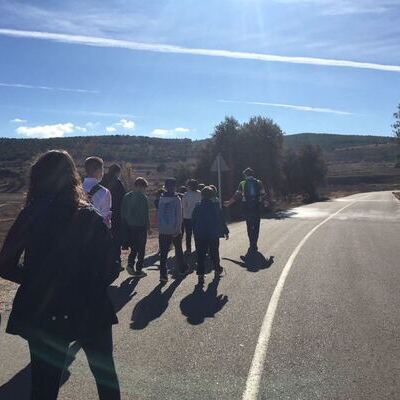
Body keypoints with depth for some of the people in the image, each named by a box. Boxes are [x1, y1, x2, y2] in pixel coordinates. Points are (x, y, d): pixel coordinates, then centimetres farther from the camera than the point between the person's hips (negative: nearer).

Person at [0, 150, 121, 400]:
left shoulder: (30, 217, -8)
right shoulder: (90, 218, -12)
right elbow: (110, 270, -12)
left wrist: (38, 281, 9)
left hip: (41, 313, 1)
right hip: (90, 311, -1)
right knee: (106, 374, 23)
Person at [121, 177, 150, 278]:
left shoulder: (126, 197, 4)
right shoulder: (143, 198, -13)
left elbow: (123, 213, 7)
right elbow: (146, 214, -14)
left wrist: (125, 225, 14)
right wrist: (148, 226, -4)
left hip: (129, 227, 5)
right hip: (141, 227, -5)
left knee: (134, 248, 20)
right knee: (141, 249, 6)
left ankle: (130, 264, 5)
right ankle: (138, 270, 10)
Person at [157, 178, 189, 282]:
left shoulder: (161, 199, 3)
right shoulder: (177, 199, -9)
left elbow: (159, 215, 6)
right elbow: (179, 216, -11)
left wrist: (160, 228, 11)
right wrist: (178, 228, -6)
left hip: (163, 231, 2)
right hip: (175, 230, -2)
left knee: (163, 252, 3)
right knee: (178, 250, 16)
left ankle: (163, 274, -1)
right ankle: (182, 268, 31)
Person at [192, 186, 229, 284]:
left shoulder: (197, 207, -1)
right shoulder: (215, 206, -5)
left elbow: (193, 221, 3)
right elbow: (221, 220, -1)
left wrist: (195, 233, 12)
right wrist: (226, 231, 8)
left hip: (200, 235, 0)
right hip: (213, 235, 0)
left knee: (200, 255, 4)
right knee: (214, 253, 16)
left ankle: (200, 275, 1)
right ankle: (217, 270, 30)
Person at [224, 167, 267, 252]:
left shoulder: (242, 184, 2)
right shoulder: (259, 183, 5)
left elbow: (237, 196, 1)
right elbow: (263, 195, 3)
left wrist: (229, 203, 11)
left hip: (247, 207, -1)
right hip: (257, 207, 1)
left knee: (249, 226, 5)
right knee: (256, 226, 7)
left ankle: (252, 245, 2)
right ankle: (254, 245, 6)